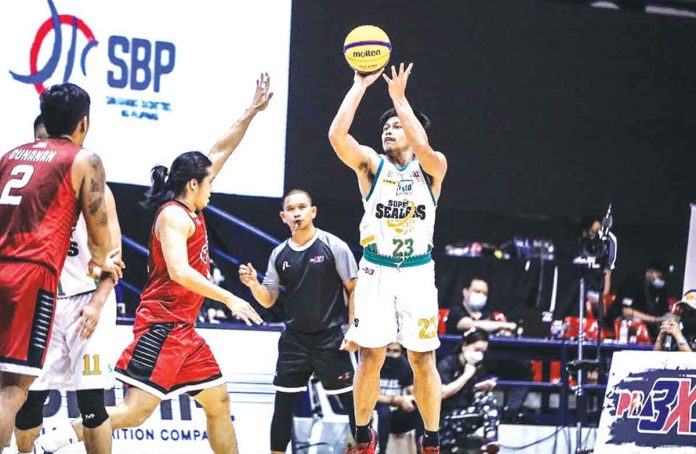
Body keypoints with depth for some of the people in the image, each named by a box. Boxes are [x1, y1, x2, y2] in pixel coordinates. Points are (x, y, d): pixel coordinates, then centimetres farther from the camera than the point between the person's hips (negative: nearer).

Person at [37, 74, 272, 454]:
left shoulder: (191, 210, 15)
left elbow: (220, 152, 22)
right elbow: (179, 272, -25)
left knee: (219, 403, 10)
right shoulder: (174, 215, -11)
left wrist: (252, 112, 23)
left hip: (183, 329, 10)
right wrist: (230, 299, -22)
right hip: (162, 325, -10)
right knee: (136, 410, -17)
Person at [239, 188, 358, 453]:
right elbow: (268, 301, 9)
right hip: (294, 340, 4)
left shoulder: (333, 246, -7)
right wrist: (253, 284, -12)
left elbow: (354, 289, -4)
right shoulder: (279, 254, 5)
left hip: (330, 339, -4)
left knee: (352, 401, -2)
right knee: (283, 404, 4)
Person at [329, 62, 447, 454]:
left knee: (423, 361, 2)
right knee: (370, 358, 0)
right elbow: (337, 135, -14)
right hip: (375, 272, 1)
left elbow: (423, 148, -24)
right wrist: (360, 87, -16)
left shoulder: (431, 168, 1)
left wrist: (399, 97, -23)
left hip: (417, 273, -1)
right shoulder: (371, 164, 3)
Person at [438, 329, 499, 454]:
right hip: (444, 419, -6)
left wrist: (484, 388, -11)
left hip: (463, 417, 6)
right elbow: (442, 393, -20)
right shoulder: (447, 364, -9)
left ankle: (490, 440, -28)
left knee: (488, 399, -19)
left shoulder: (478, 368, 9)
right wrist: (466, 376, -16)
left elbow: (477, 397, 10)